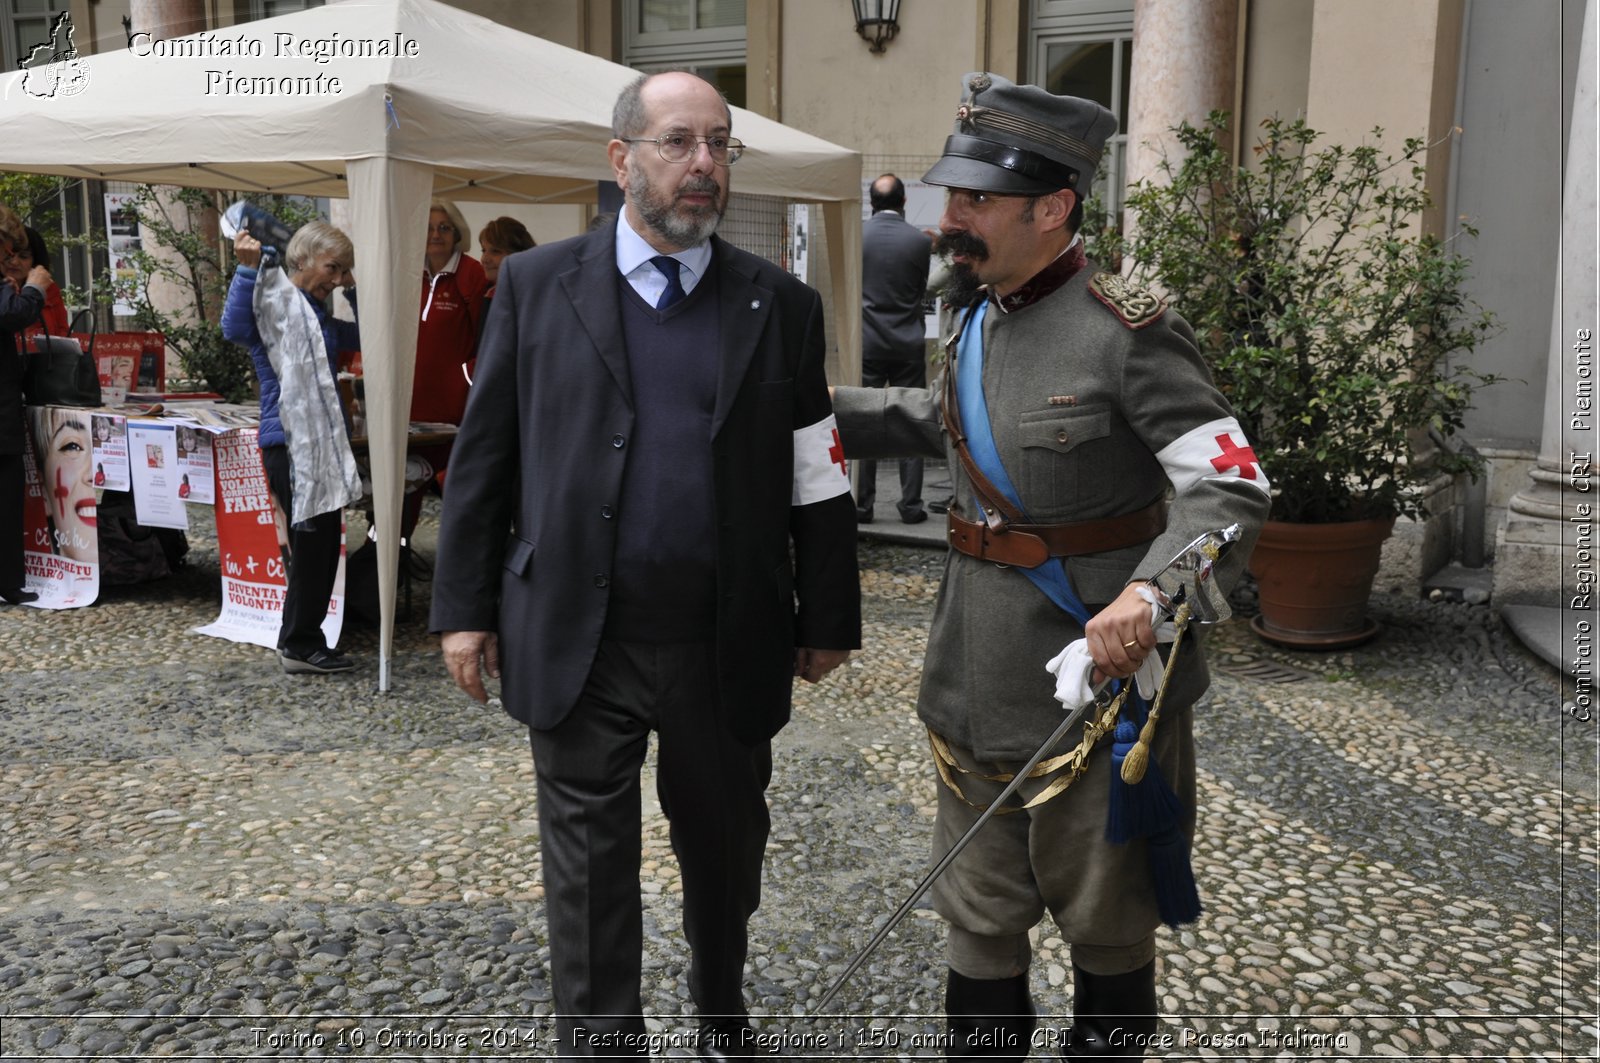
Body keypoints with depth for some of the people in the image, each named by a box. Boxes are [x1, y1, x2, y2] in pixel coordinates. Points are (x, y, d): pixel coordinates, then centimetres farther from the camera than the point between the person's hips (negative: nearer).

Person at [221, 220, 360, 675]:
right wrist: (247, 268, -33)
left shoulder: (319, 316, 16)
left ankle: (299, 641, 23)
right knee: (316, 542, -7)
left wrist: (353, 290, 16)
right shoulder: (271, 302, -7)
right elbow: (235, 327, -27)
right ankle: (300, 645, 4)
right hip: (289, 443, -9)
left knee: (319, 544, 12)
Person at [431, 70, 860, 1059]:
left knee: (728, 849, 19)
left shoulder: (782, 304, 2)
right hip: (580, 645, -1)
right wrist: (466, 606, 0)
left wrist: (828, 618, 4)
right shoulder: (536, 285, 1)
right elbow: (485, 458, 2)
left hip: (730, 647, 2)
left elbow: (819, 478, 3)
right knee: (590, 871, 8)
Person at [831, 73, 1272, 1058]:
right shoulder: (975, 316, 7)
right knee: (980, 915, 18)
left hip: (1095, 673, -6)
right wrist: (831, 408, 20)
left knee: (1106, 918, 16)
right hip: (978, 679, 6)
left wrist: (1154, 592, -35)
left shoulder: (1128, 331, -17)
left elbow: (1232, 485, -19)